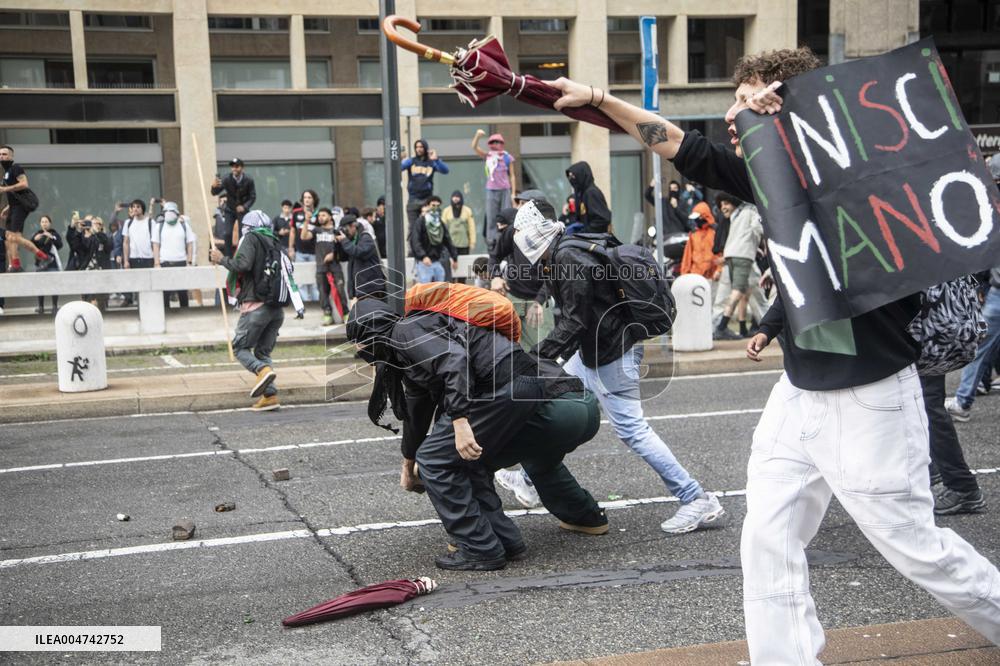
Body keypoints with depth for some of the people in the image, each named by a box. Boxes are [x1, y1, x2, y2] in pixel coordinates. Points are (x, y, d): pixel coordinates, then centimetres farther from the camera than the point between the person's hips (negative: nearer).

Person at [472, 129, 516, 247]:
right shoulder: (488, 156, 6)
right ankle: (491, 243, 1)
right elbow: (474, 147, -3)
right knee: (491, 219, -1)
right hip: (491, 191, 1)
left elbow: (512, 176, 7)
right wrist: (478, 135, -21)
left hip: (505, 190, -1)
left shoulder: (507, 157, 4)